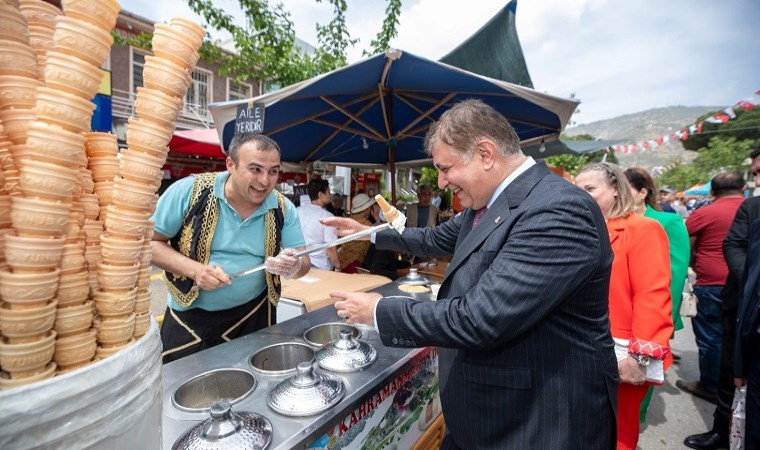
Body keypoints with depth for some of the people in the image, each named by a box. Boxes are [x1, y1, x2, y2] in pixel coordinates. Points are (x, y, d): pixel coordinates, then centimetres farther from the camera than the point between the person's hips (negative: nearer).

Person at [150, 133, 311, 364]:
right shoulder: (188, 191, -14)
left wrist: (294, 266, -29)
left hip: (252, 317, 2)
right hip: (189, 316, -1)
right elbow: (149, 242, -7)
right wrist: (194, 269, -24)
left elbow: (303, 262, -5)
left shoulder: (283, 209, -7)